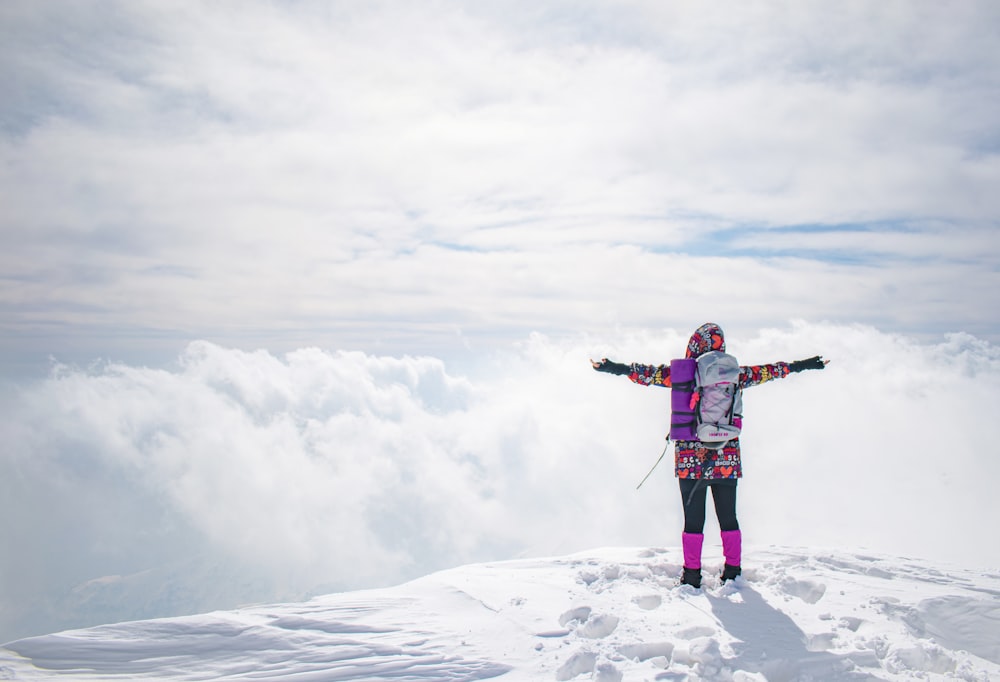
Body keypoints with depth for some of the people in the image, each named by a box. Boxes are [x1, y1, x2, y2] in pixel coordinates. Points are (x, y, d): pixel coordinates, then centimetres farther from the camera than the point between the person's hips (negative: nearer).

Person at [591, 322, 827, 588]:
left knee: (693, 519, 6)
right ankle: (733, 573, 19)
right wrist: (802, 365, 23)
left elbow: (648, 373, -7)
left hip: (690, 460, -2)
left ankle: (692, 576, 8)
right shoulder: (733, 373, 0)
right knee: (728, 517, 13)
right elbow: (767, 371, 10)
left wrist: (613, 367, 0)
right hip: (727, 459, 2)